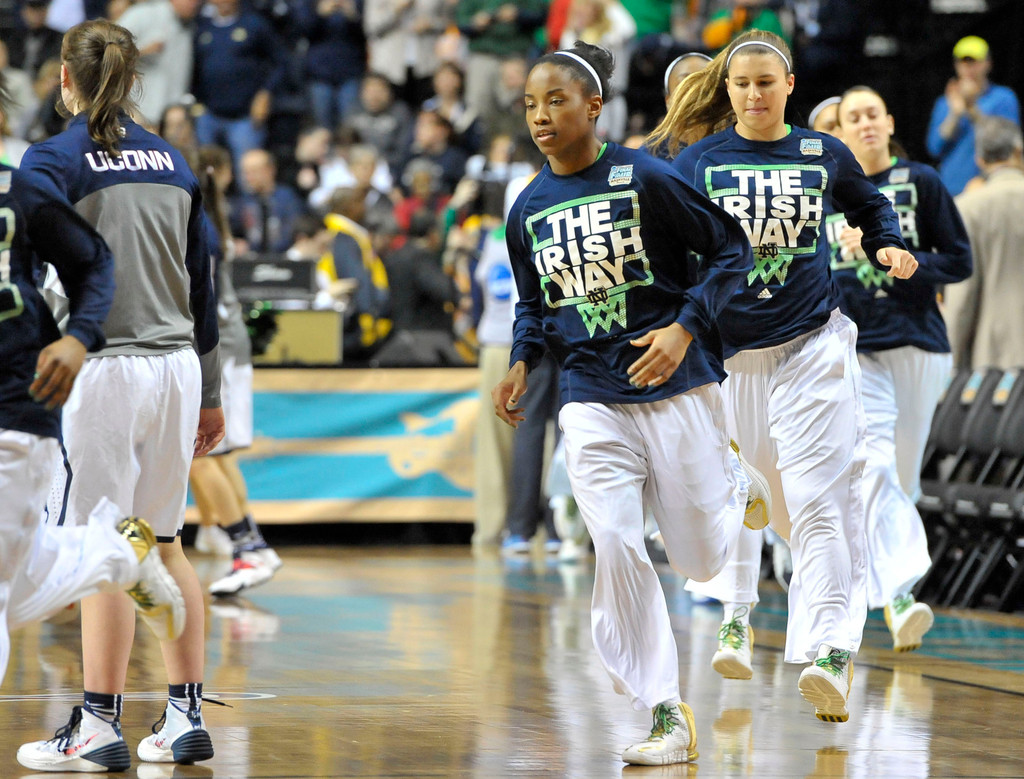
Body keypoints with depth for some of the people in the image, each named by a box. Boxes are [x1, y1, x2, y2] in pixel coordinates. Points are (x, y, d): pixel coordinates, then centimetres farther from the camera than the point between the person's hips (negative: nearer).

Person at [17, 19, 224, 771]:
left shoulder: (52, 161, -5)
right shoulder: (171, 160, 12)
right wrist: (210, 393, 21)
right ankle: (187, 717, 12)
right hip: (175, 365, 6)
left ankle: (100, 725, -2)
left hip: (101, 368, -6)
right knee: (164, 545, 12)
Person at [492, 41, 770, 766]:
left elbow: (733, 249, -4)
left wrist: (685, 328, -16)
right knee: (617, 548, -12)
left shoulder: (646, 177, -9)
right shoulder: (528, 210, 6)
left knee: (703, 558, 4)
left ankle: (734, 481, 40)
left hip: (675, 384, -3)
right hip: (591, 398, 3)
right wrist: (523, 363, 1)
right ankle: (668, 716, -5)